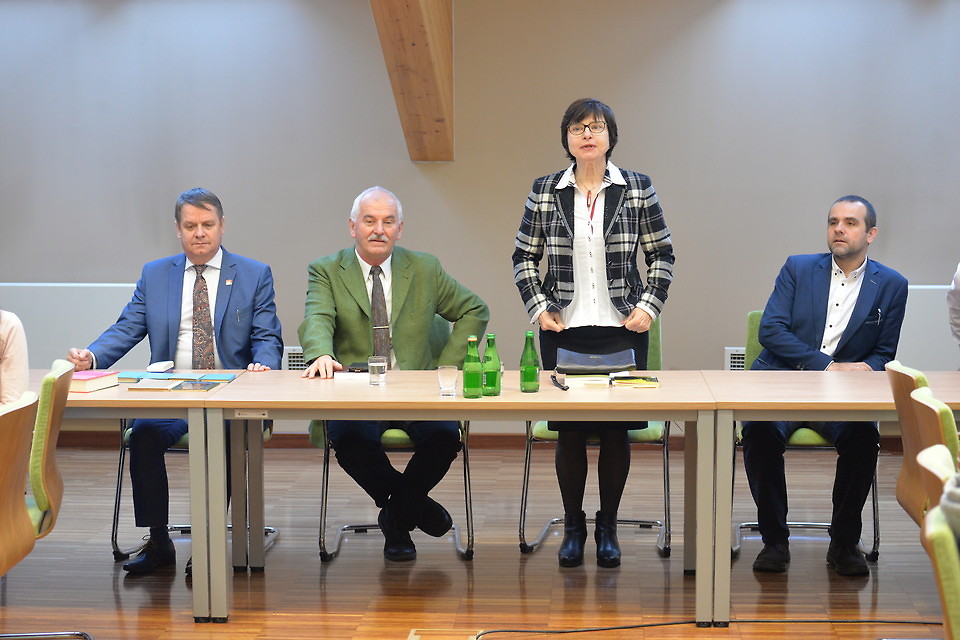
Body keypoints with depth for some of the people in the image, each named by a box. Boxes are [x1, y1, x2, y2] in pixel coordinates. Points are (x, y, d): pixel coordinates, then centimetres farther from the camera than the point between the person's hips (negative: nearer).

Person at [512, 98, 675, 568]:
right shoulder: (545, 191, 4)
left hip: (623, 330, 0)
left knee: (616, 430, 4)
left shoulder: (638, 189, 3)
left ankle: (608, 528, 16)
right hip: (563, 331, 0)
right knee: (569, 431, 3)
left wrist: (649, 305, -3)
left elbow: (662, 255, 7)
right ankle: (572, 527, 16)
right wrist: (538, 307, -1)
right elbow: (524, 257, 9)